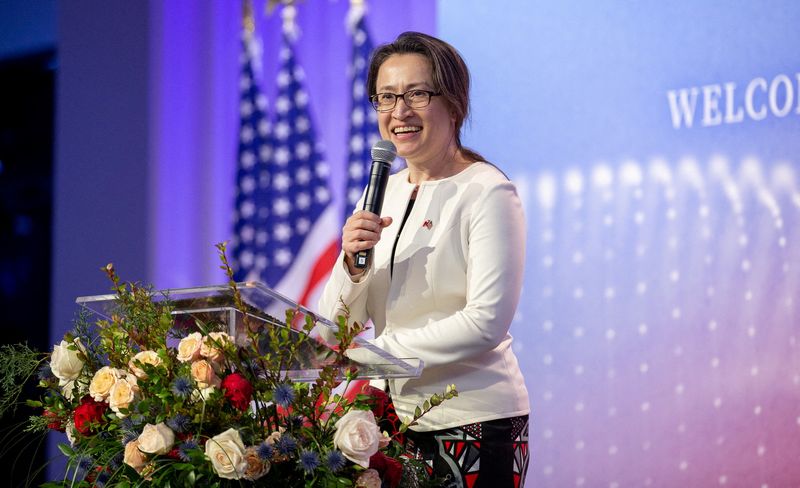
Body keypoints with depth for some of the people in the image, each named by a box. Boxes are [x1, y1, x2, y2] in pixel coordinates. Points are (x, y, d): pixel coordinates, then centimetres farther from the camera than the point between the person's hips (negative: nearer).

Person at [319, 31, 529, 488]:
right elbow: (339, 323, 6)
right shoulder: (381, 194, 9)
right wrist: (353, 264, -14)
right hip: (395, 416, 6)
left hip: (474, 423, -6)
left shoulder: (488, 194, -9)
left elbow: (487, 322, -19)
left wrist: (377, 350, -18)